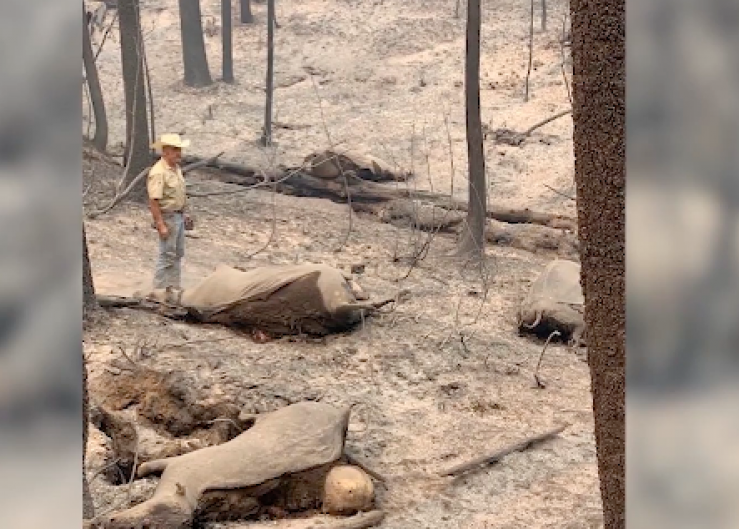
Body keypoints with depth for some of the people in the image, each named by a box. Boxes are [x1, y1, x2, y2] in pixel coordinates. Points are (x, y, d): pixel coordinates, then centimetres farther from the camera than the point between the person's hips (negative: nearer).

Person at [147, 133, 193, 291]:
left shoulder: (176, 168, 8)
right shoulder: (158, 172, -22)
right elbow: (154, 201, -25)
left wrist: (184, 214, 19)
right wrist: (161, 225, -27)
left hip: (178, 217, 9)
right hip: (167, 217, -9)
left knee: (177, 254, 16)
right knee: (167, 256, -3)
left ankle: (175, 287, 26)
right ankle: (159, 290, 6)